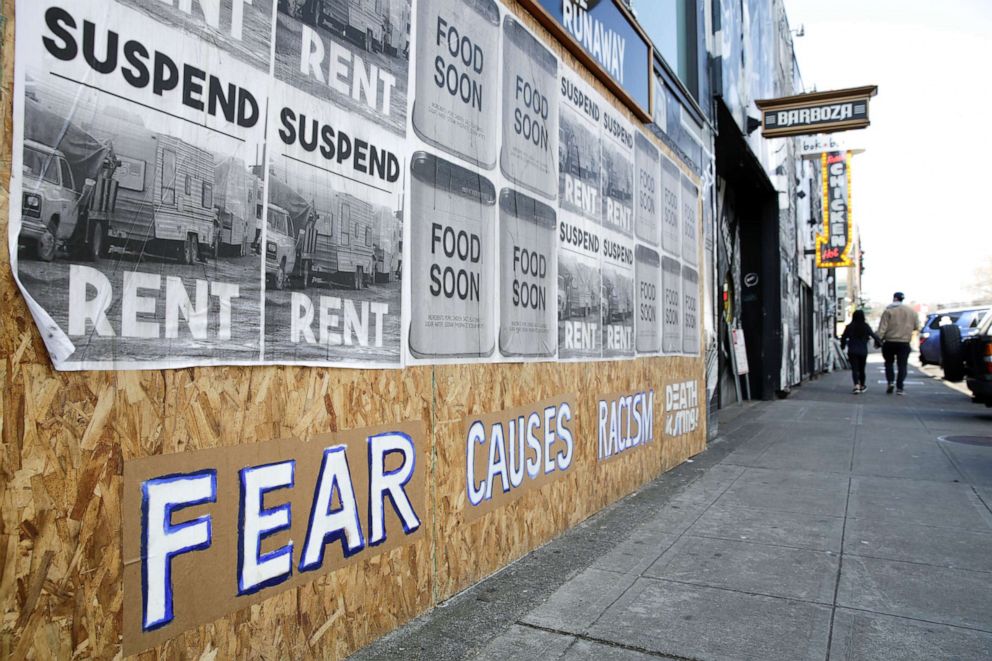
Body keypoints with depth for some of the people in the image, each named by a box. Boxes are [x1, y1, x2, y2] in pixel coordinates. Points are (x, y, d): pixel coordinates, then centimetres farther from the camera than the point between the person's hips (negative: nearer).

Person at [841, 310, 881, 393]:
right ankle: (862, 386, 29)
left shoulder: (849, 327, -3)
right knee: (861, 369, 15)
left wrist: (842, 346, 20)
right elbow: (874, 335, -5)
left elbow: (843, 338, 4)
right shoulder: (866, 327, -4)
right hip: (863, 351, 1)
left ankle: (856, 385, -21)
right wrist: (879, 343, 11)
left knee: (854, 369, -3)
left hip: (852, 351, -1)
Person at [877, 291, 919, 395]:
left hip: (890, 342, -2)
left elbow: (882, 327, -10)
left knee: (889, 362, 14)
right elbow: (916, 326, 12)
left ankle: (890, 382, -3)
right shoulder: (911, 311, 6)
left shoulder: (888, 311, -4)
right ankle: (899, 388, -2)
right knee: (902, 365, 3)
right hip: (904, 342, 2)